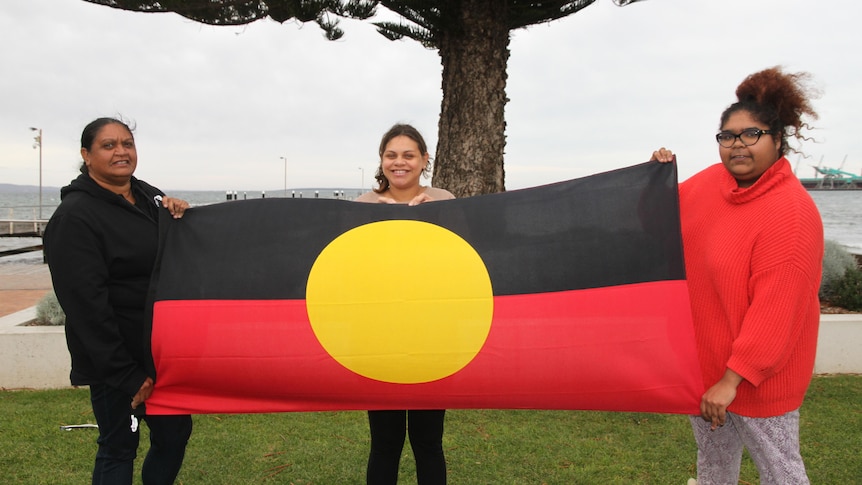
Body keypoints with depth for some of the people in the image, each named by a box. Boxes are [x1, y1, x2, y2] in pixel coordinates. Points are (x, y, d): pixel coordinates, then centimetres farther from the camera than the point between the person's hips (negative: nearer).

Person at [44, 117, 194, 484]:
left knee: (175, 433, 16)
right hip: (115, 360, -7)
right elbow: (86, 304, -20)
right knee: (119, 448, 6)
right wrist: (126, 376, -21)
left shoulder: (149, 196, 7)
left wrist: (178, 214, -7)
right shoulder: (74, 217, -14)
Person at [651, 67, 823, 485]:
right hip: (703, 357, 7)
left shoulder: (790, 211, -25)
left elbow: (773, 312, -28)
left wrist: (733, 378, -26)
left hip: (757, 371, -7)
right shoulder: (711, 181, -3)